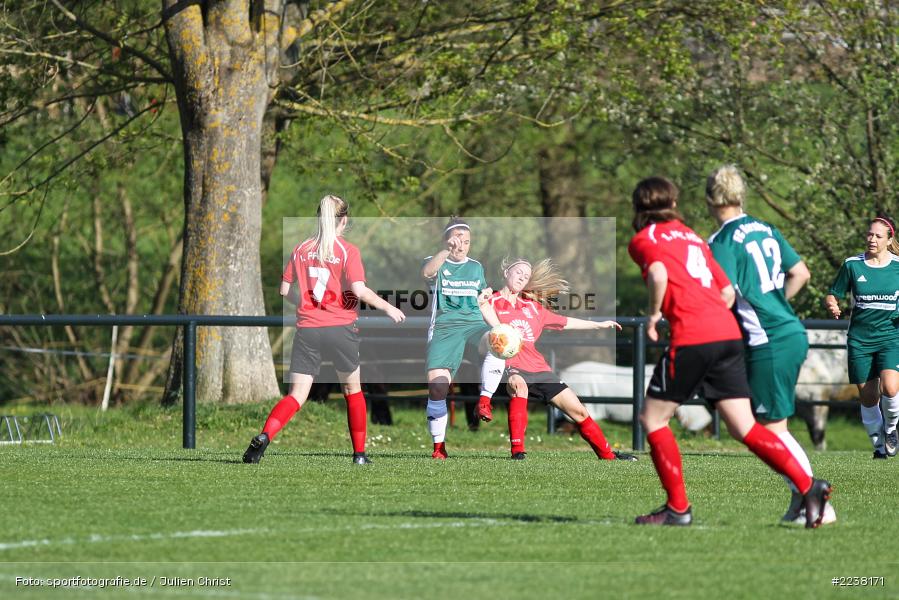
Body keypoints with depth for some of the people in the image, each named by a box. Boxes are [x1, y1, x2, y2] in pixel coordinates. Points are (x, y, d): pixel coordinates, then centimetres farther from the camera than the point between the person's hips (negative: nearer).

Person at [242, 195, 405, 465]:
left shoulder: (301, 249, 7)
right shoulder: (348, 251, -4)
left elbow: (285, 290, 9)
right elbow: (359, 290, -14)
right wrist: (388, 308, -2)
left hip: (307, 329, 2)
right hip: (340, 329, -2)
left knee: (297, 395, 1)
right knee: (353, 388, 19)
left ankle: (264, 436, -24)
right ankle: (359, 453, 22)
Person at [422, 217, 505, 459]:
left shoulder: (476, 267, 21)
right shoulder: (437, 263, 9)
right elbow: (427, 272, -17)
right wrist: (447, 251, -27)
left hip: (473, 322, 2)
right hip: (444, 327, -2)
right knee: (437, 386, -16)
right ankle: (439, 445, -3)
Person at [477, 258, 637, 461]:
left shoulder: (533, 307, 21)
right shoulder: (492, 301, 6)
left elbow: (564, 322, 30)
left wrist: (599, 325, 34)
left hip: (538, 369, 6)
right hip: (510, 367, -6)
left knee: (578, 410, 4)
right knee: (519, 384, -41)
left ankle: (607, 455, 20)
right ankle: (517, 451, -41)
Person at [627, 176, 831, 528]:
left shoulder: (643, 241, 6)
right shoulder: (691, 237, 25)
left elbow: (659, 275, -15)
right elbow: (727, 291, 19)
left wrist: (654, 314, -2)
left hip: (691, 339, -6)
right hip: (728, 333, 6)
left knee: (653, 419, 9)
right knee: (744, 428, 4)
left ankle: (678, 508, 6)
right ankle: (808, 486, -10)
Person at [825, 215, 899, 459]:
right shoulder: (852, 265, 1)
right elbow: (832, 295, 7)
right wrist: (832, 305, -16)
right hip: (860, 339, 1)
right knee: (868, 397, 2)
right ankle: (879, 444, 21)